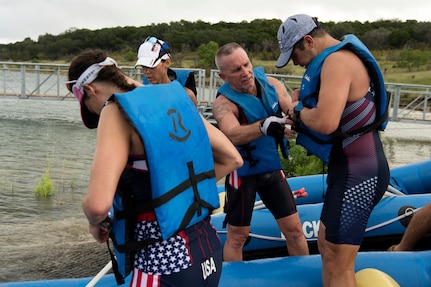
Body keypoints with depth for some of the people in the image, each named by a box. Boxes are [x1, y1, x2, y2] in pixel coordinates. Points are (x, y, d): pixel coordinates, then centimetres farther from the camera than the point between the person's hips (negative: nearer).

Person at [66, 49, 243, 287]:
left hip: (164, 261, -7)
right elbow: (232, 159, 12)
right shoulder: (173, 96, 6)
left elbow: (98, 204, -24)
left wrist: (97, 223, -3)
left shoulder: (116, 110, -13)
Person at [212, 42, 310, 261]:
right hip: (243, 173, -4)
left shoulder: (271, 84, -6)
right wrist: (263, 126, -58)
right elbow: (233, 135, -39)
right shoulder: (223, 103, -21)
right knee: (237, 236, 6)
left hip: (273, 168, 4)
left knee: (294, 229, 11)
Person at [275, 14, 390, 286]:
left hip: (357, 172, -11)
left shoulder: (337, 60, -19)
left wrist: (299, 111, -11)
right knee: (327, 248, 20)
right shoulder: (338, 57, 14)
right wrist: (302, 99, -1)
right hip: (350, 166, 11)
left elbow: (325, 122, -31)